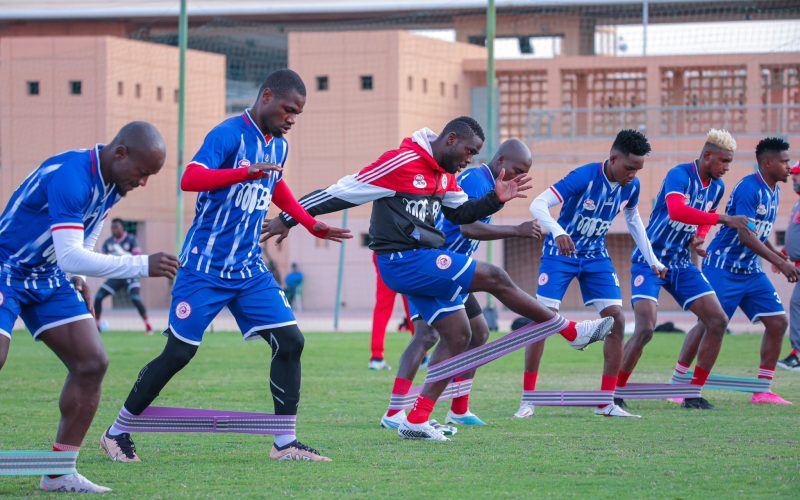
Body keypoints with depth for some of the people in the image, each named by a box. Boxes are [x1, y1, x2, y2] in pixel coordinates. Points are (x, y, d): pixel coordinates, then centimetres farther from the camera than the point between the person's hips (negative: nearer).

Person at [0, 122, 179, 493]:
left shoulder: (114, 183, -2)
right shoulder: (70, 177, -31)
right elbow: (71, 256, -38)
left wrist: (77, 277, 10)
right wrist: (143, 265, -38)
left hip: (50, 277, 8)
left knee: (92, 364, -1)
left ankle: (59, 472, 6)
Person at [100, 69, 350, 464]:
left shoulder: (278, 146, 10)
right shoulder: (229, 134, -15)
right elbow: (190, 179, -30)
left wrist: (311, 224, 26)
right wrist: (244, 173, -42)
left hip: (250, 271, 7)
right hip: (205, 267, -7)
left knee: (289, 341, -5)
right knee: (179, 353, -4)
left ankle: (285, 443, 1)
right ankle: (116, 434, 12)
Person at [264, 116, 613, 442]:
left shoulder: (445, 175, 12)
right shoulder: (401, 163, -16)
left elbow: (461, 213, 25)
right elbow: (345, 192, -14)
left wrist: (495, 199, 6)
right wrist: (289, 219, -12)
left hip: (424, 261, 10)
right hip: (404, 262, -10)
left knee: (458, 336, 6)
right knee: (494, 278, -10)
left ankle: (417, 421, 6)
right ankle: (573, 333, 1)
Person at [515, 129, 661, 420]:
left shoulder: (631, 187, -7)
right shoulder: (584, 177, -25)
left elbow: (633, 220, 14)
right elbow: (538, 205, -31)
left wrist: (652, 261, 14)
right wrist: (558, 232, -49)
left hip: (596, 256, 5)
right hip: (561, 252, -5)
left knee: (616, 319, -6)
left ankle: (606, 402, 1)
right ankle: (528, 400, -4)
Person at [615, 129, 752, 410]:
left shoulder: (717, 187, 6)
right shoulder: (679, 175, -18)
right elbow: (676, 210, -39)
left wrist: (698, 237, 1)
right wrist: (724, 219, -40)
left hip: (681, 265, 7)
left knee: (717, 321, -4)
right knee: (645, 329, -20)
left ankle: (693, 395, 5)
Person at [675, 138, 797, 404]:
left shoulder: (773, 192, 10)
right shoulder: (748, 189, -18)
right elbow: (745, 235, -25)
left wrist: (776, 254, 8)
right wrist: (780, 263, -27)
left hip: (750, 271, 8)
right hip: (724, 268, -8)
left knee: (777, 322, -1)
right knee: (708, 324, -7)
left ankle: (762, 391, 5)